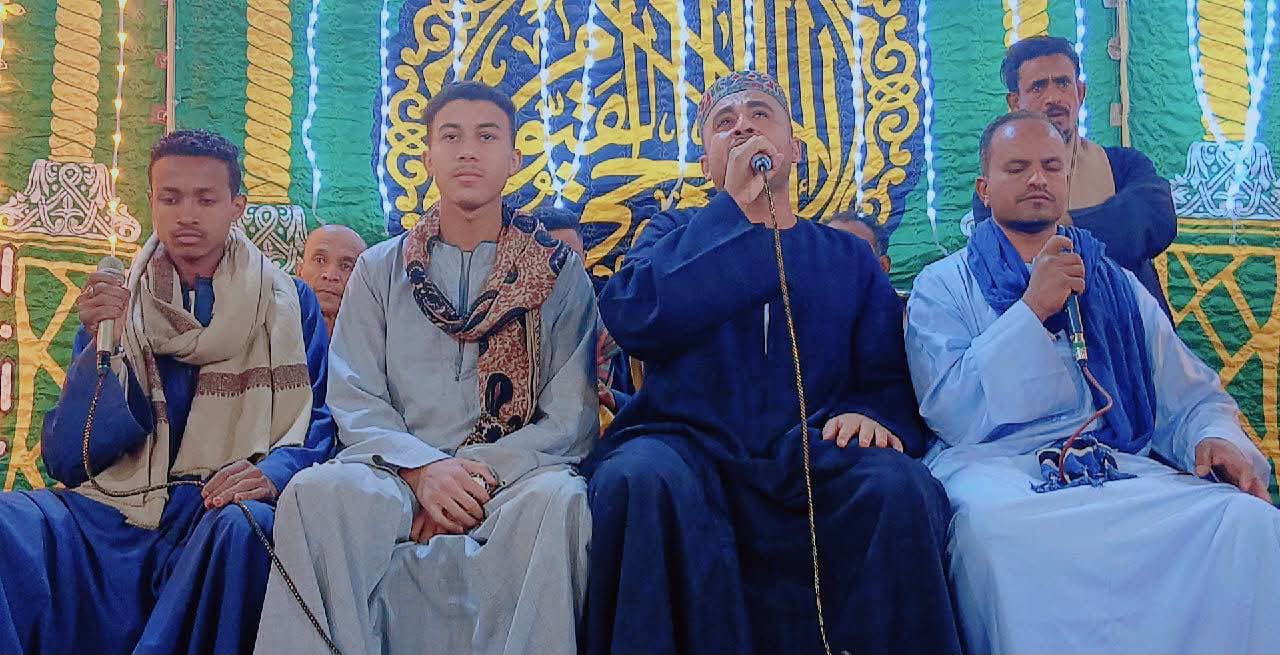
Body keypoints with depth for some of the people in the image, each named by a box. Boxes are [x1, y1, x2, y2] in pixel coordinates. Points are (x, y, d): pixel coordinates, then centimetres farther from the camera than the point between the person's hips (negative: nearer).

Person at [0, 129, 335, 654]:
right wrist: (101, 345, -8)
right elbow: (67, 461, 6)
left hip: (221, 515, -1)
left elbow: (319, 422, 1)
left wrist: (274, 472, -21)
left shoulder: (288, 302, 8)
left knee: (247, 525, -36)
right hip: (116, 514, 2)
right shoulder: (116, 303, 13)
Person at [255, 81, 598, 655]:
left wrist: (485, 473, -16)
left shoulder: (559, 273, 7)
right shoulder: (380, 269, 13)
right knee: (316, 492, -30)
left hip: (517, 474, -1)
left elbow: (572, 413, 0)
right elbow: (354, 400, 4)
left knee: (557, 499, -35)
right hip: (400, 472, 2)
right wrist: (424, 468, -16)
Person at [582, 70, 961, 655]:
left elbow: (890, 377, 13)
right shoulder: (673, 247, 16)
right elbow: (631, 318, -7)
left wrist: (873, 415, -12)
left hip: (811, 463, 1)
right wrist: (735, 209, -6)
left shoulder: (848, 257, 19)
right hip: (689, 447, 0)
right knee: (642, 476, -34)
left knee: (898, 485, -30)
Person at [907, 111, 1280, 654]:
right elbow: (951, 415, -6)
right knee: (998, 526, -38)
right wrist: (1032, 310, -9)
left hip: (1120, 466, 4)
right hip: (994, 465, -3)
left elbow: (1189, 397, 17)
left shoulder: (1118, 287, 21)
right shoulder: (944, 286, 9)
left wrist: (1217, 437, -7)